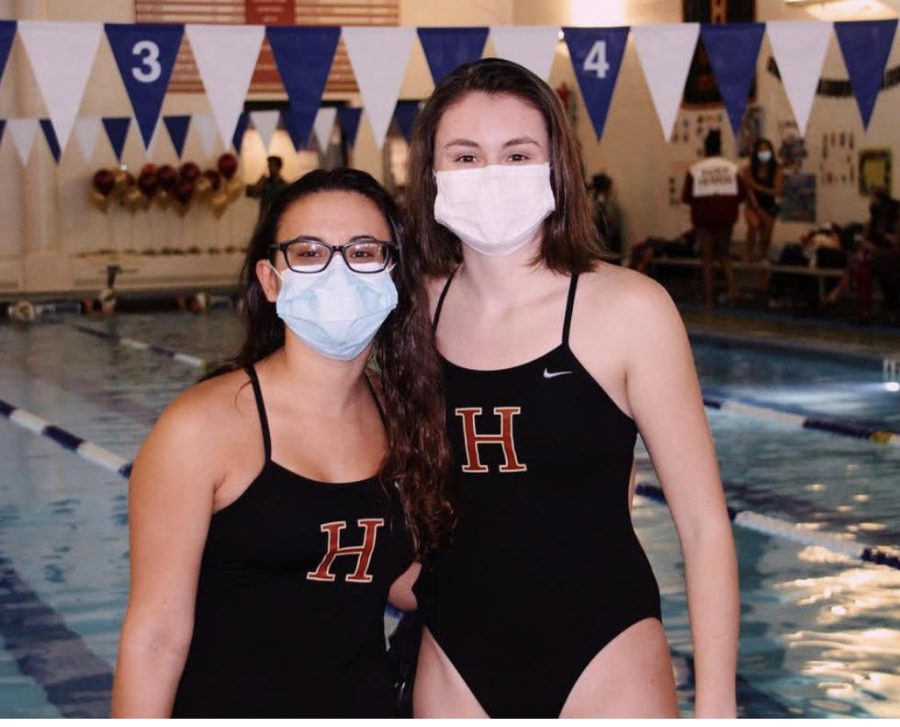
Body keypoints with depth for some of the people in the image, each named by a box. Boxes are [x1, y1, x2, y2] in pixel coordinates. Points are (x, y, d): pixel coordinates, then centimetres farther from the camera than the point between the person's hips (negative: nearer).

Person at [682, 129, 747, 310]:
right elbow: (742, 194, -2)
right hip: (726, 216, 2)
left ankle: (708, 299, 6)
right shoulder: (732, 168, -2)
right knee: (724, 254, 17)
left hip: (704, 216, -2)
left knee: (707, 256, 6)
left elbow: (686, 197, -8)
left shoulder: (695, 170, -8)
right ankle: (731, 288, -4)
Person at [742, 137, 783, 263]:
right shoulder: (749, 169, -9)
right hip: (753, 206, -2)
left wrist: (758, 187, -19)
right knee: (754, 224, -30)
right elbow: (749, 191, -11)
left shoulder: (776, 170, -6)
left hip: (769, 207, 2)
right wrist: (759, 211, -15)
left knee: (766, 237, 5)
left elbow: (777, 191, -11)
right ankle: (748, 255, -20)